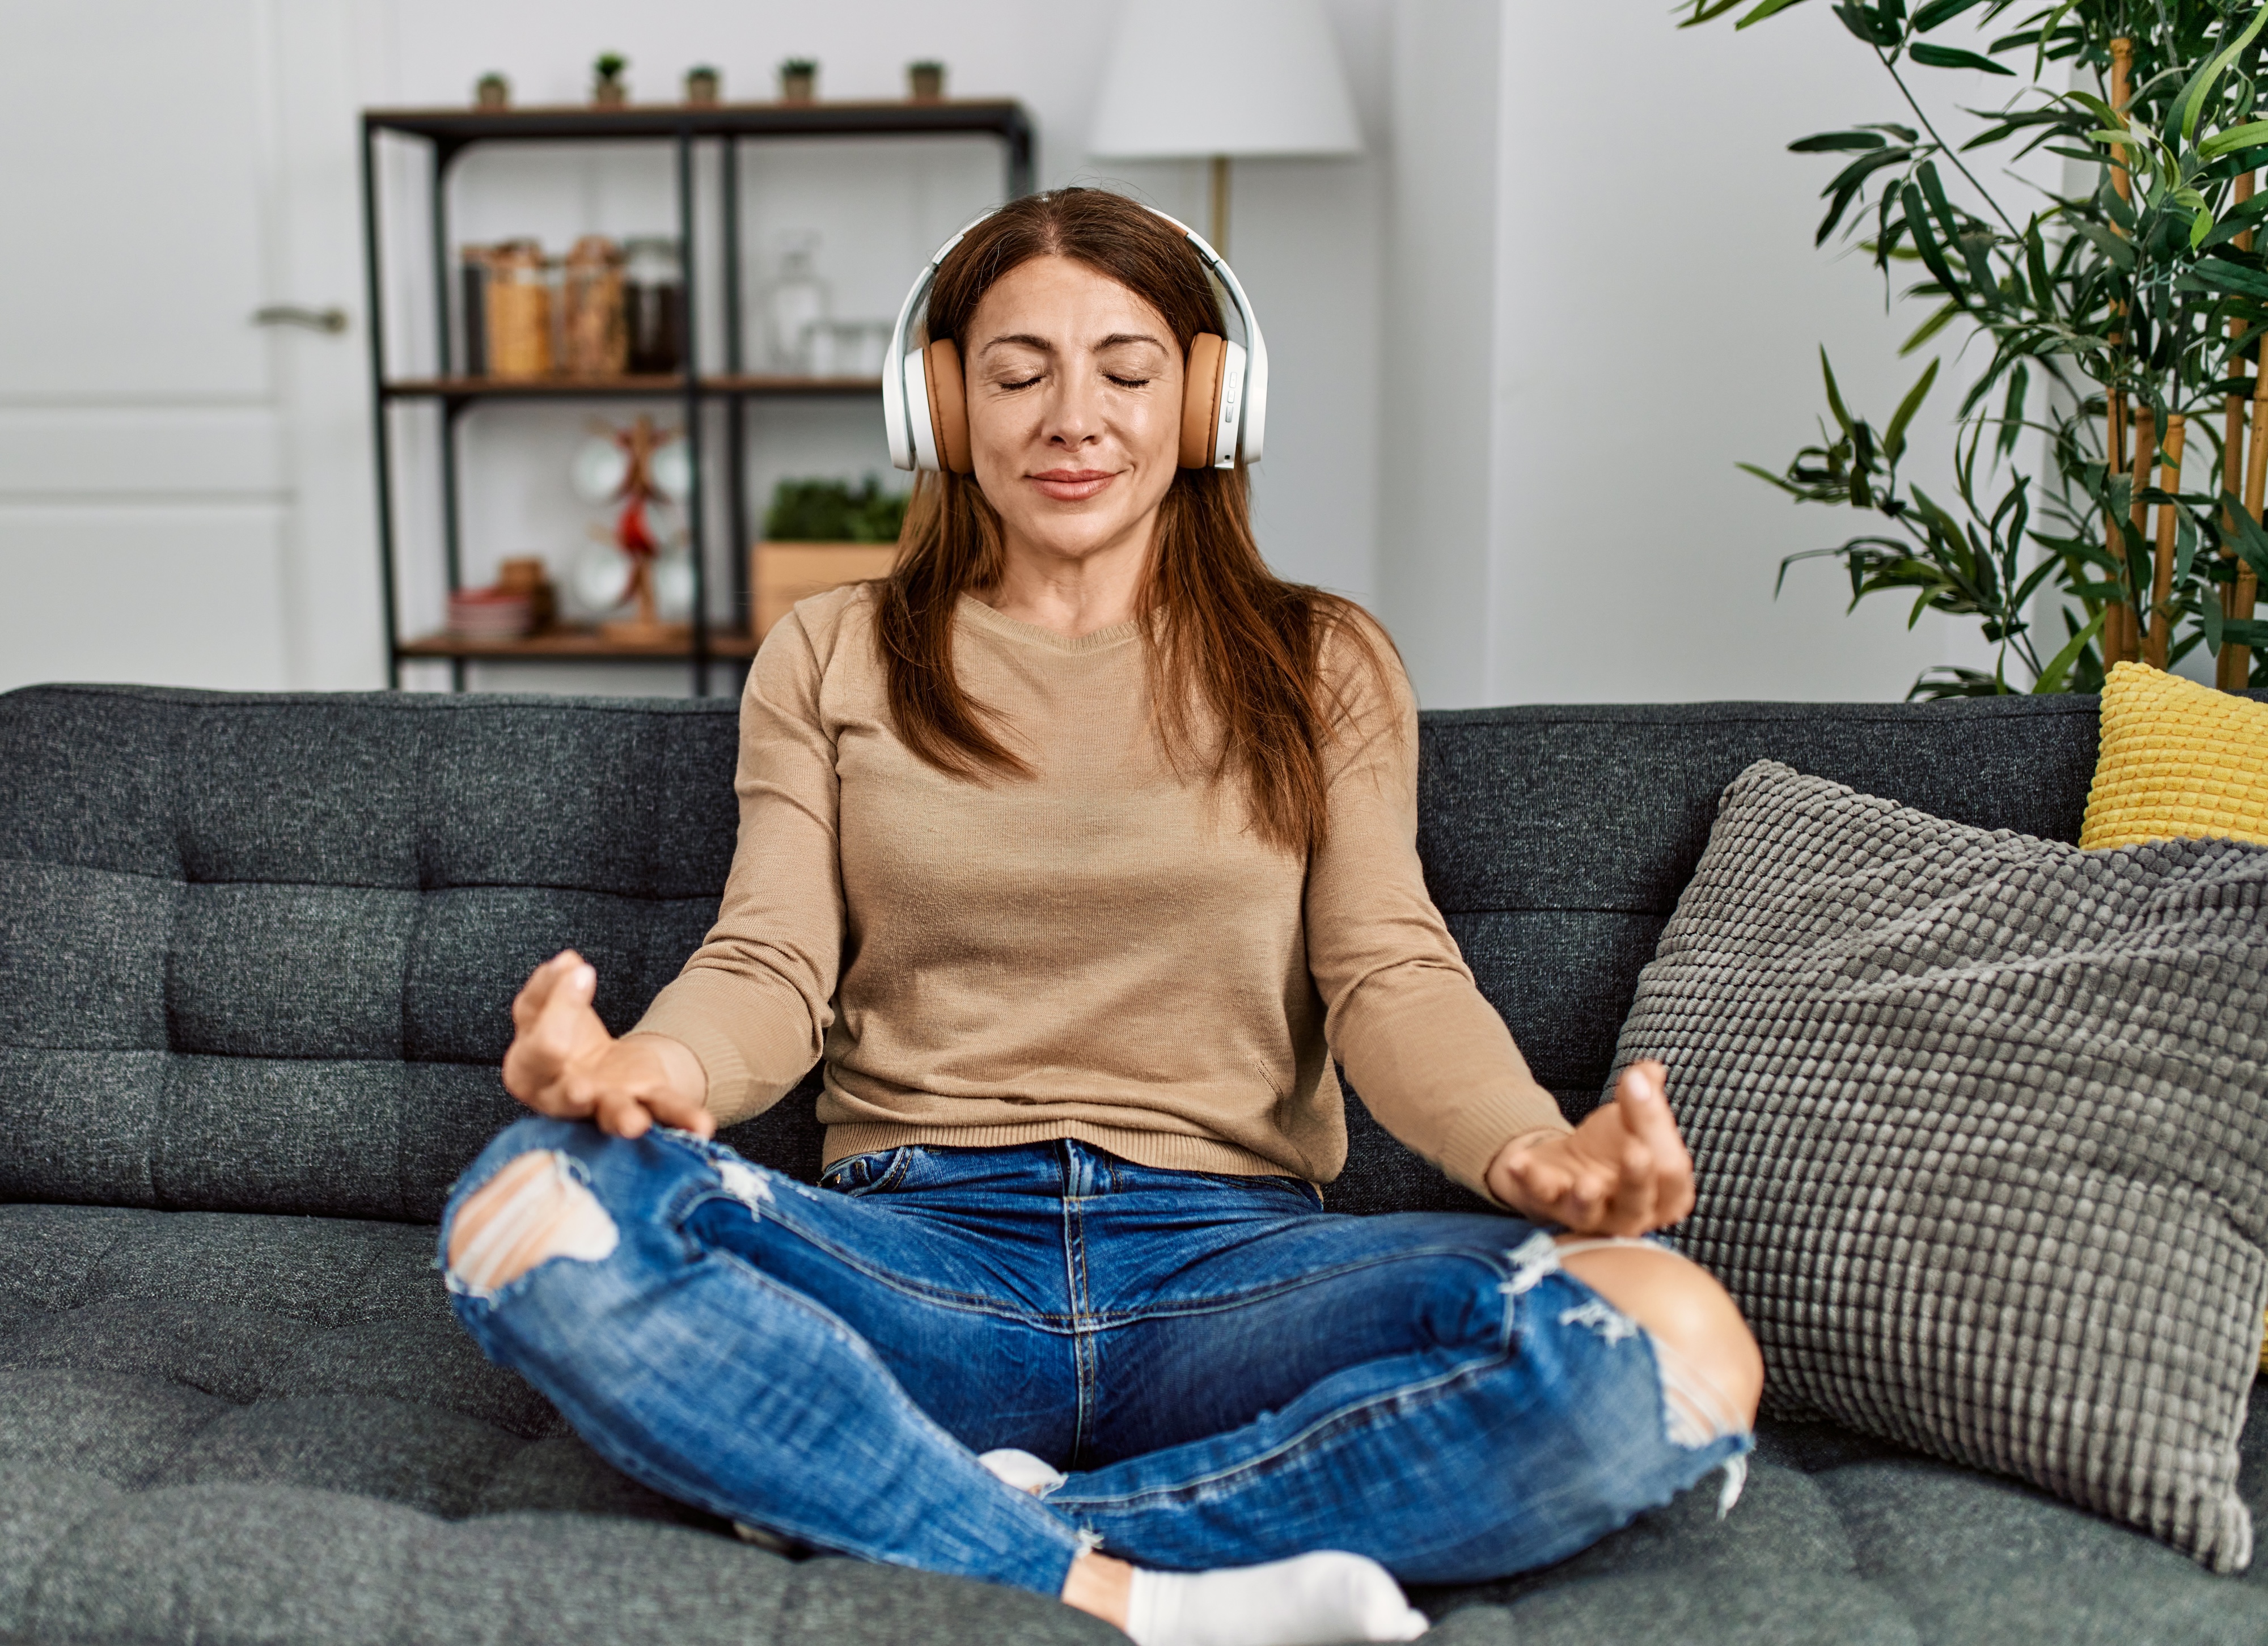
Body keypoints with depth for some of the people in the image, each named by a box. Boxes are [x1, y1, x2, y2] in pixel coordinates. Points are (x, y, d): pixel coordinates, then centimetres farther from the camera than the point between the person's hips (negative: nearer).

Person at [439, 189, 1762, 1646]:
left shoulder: (1324, 666, 15)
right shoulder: (831, 660, 16)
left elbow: (1391, 971, 3)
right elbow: (773, 964, 5)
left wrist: (1531, 1148, -20)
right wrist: (657, 1064, -21)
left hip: (1226, 1254, 1)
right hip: (919, 1246, 0)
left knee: (1678, 1347, -29)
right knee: (531, 1207, -30)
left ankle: (928, 1522, -22)